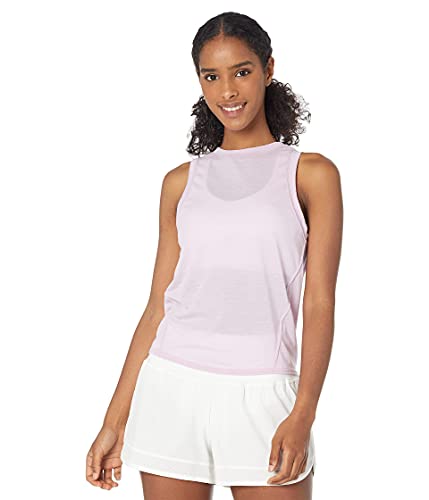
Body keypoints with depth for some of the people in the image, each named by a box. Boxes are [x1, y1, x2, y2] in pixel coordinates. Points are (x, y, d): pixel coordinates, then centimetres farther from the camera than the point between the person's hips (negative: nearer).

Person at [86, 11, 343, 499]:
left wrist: (303, 414, -15)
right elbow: (158, 308, 10)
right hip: (173, 392, 2)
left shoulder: (311, 175, 3)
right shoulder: (181, 182, 10)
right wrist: (115, 422, 8)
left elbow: (319, 304, -3)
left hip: (261, 398, -2)